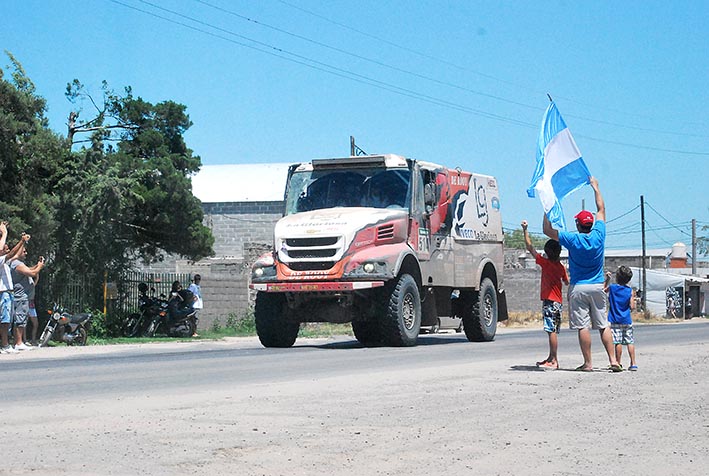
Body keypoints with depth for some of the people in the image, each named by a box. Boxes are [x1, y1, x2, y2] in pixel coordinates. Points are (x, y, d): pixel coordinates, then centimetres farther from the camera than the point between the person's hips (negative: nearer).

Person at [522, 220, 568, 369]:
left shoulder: (546, 263, -10)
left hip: (549, 301, -8)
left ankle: (553, 360, -11)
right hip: (558, 301, 8)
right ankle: (551, 358, 19)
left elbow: (530, 247, -7)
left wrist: (525, 230, -1)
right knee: (553, 331, 13)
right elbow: (567, 282, 22)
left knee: (551, 331, -9)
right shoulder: (561, 267, 8)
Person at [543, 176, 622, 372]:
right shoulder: (598, 236, -3)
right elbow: (601, 210, 11)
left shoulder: (573, 240, -11)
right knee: (603, 325, 7)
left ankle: (588, 362, -1)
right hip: (597, 286, 3)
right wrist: (595, 187, 20)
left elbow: (547, 231, -4)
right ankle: (613, 360, 2)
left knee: (583, 326, -1)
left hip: (578, 288, -3)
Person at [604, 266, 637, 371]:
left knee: (617, 342, -2)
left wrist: (607, 280, 20)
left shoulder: (611, 287, -3)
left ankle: (618, 363, 1)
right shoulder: (630, 291, -2)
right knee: (630, 342, 5)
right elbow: (632, 307, -5)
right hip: (627, 321, 1)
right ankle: (633, 363, 4)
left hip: (615, 321, -1)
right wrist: (633, 297, 12)